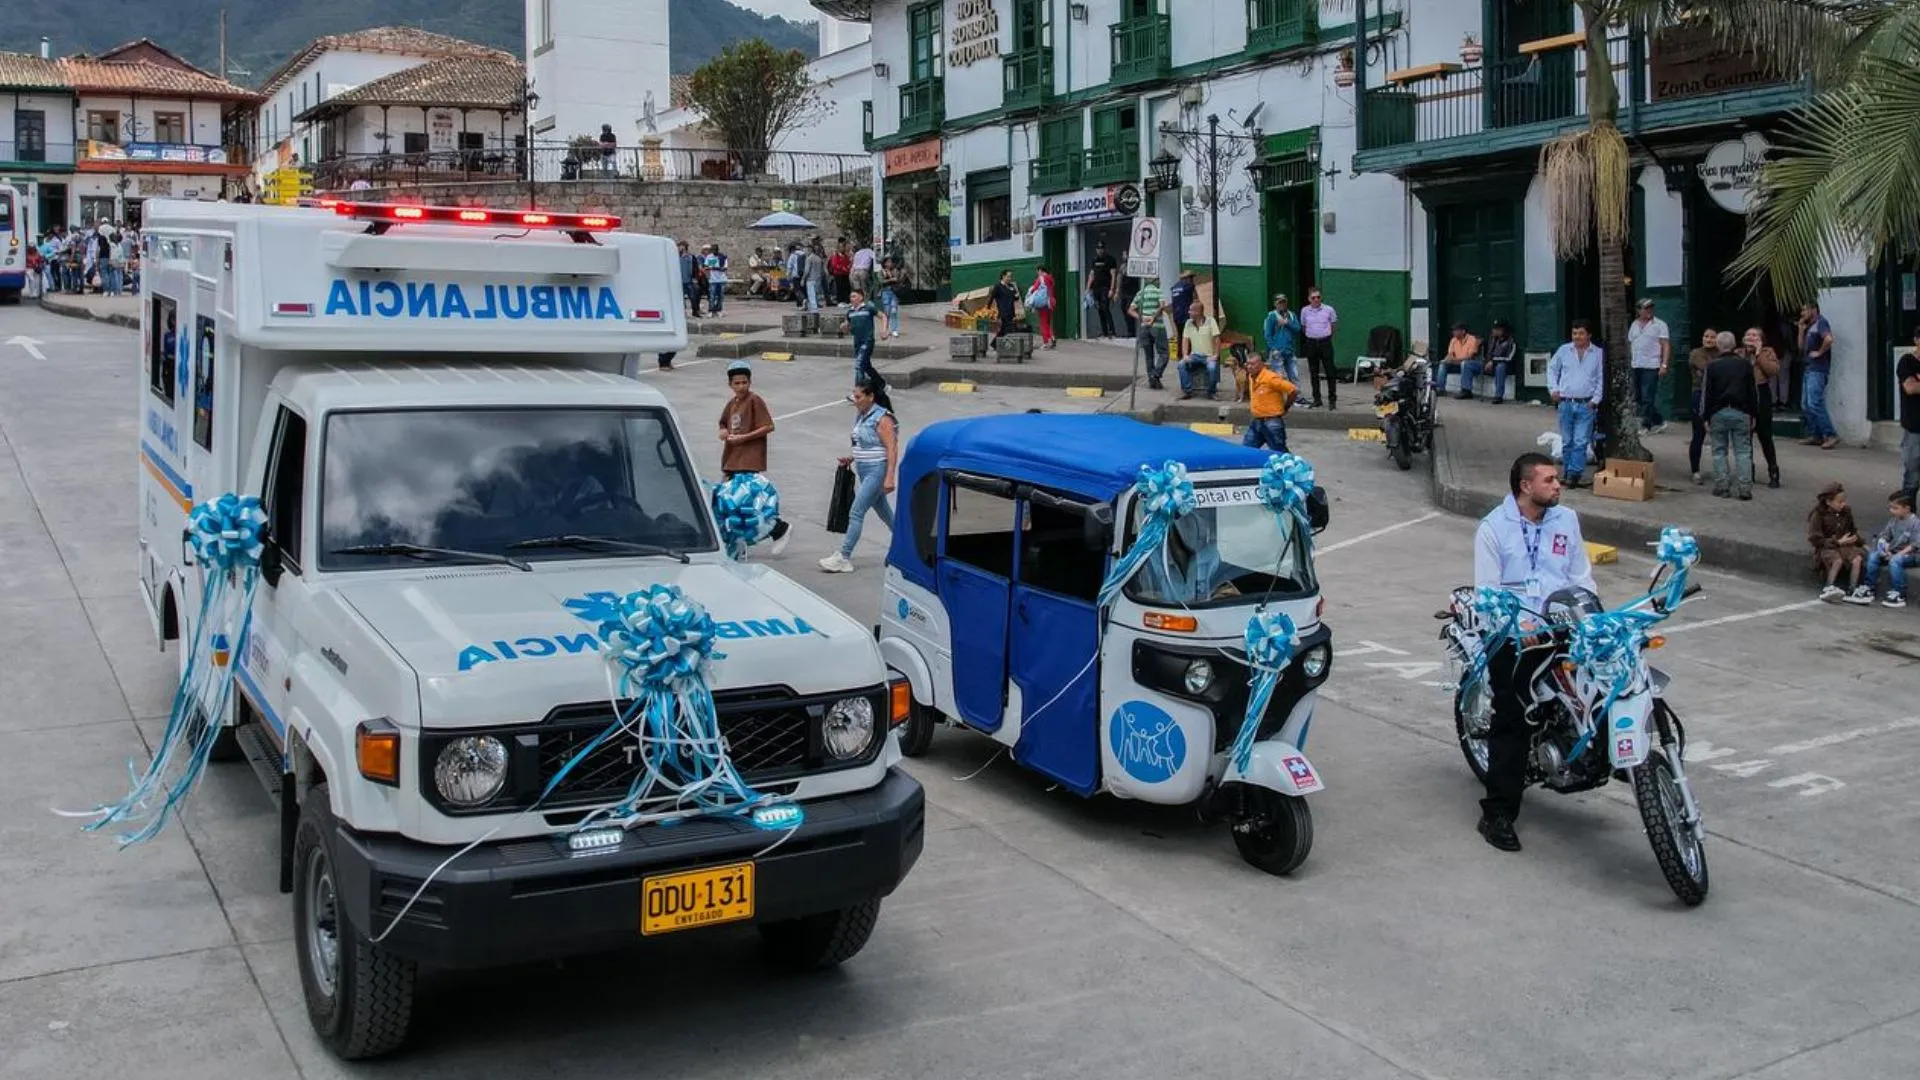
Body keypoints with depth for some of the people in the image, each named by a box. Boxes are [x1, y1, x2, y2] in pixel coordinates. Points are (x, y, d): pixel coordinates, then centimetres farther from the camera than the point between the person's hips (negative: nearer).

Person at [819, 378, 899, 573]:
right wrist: (851, 458, 6)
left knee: (856, 513, -11)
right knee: (885, 512, 16)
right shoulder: (862, 416, 12)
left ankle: (844, 558, -9)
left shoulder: (882, 418, -14)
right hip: (864, 472, 9)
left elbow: (892, 449, -19)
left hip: (876, 471, -9)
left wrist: (889, 477, -25)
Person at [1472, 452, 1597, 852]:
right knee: (1511, 719, -12)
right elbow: (1487, 591, -6)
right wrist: (1518, 624, -20)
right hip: (1511, 630, -5)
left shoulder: (1566, 519, 14)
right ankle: (1498, 814, -11)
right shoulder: (1494, 527, -1)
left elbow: (1581, 575, 16)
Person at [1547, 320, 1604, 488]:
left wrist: (1595, 400, -2)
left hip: (1586, 405, -2)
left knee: (1580, 442, -8)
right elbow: (1552, 368, 17)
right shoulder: (1564, 350, 6)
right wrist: (1553, 389, 5)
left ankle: (1574, 474, -8)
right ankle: (1569, 473, 17)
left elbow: (1601, 379, 5)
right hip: (1566, 403, 2)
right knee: (1567, 441, 8)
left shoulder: (1598, 354, 2)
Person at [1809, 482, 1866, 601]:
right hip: (1827, 547, -4)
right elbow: (1815, 539, -11)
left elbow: (1853, 529, 21)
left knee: (1857, 559, -27)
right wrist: (1838, 542, -17)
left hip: (1846, 545, 4)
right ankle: (1828, 588, -33)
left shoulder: (1846, 511, 7)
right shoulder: (1818, 514, -8)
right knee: (1838, 560, -36)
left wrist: (1856, 537, -2)